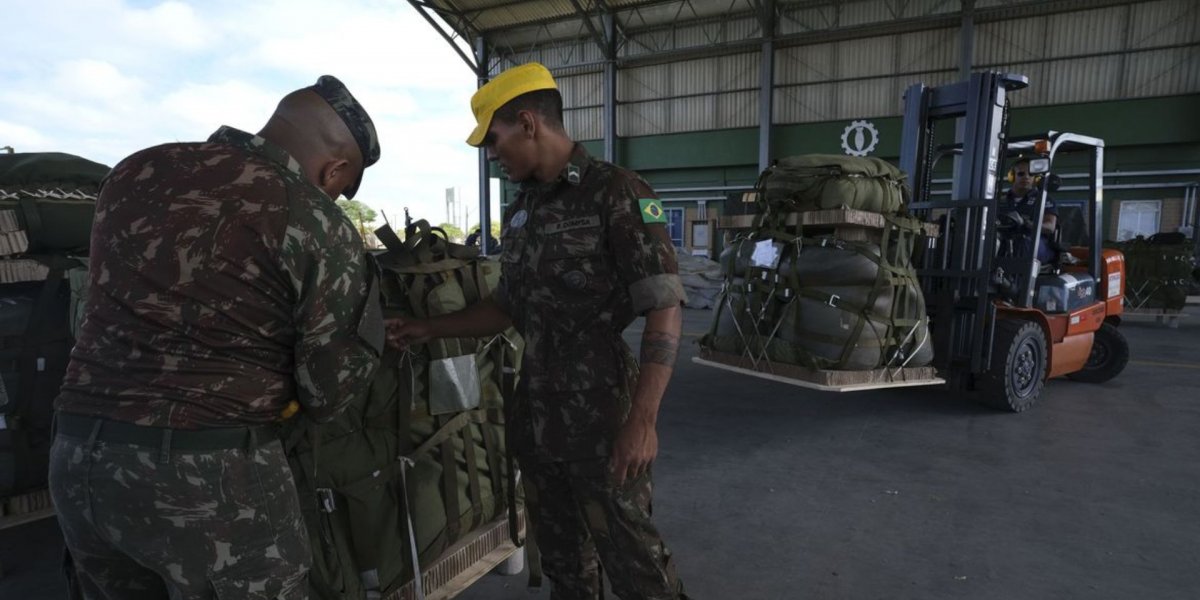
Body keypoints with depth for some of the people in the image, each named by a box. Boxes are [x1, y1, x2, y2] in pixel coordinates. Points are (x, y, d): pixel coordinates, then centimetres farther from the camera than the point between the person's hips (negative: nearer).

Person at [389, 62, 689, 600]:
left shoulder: (616, 193, -12)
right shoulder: (520, 212, 11)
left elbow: (665, 309, -18)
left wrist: (642, 419, -24)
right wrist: (431, 329, 13)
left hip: (600, 416, -7)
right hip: (536, 414, 7)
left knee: (630, 553, 5)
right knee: (558, 550, 20)